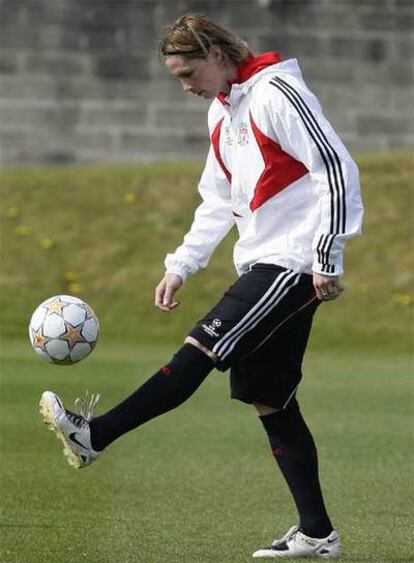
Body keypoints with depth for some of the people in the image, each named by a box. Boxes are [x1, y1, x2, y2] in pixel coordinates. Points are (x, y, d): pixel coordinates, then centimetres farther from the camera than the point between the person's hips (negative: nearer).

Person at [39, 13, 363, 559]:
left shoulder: (277, 94, -13)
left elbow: (337, 169, -17)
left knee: (200, 349, -16)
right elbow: (218, 202, 23)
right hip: (262, 264, 10)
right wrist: (180, 267, 14)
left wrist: (328, 259, -19)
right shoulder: (221, 111, 17)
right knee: (270, 401, 6)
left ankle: (94, 435, -17)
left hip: (295, 263, -10)